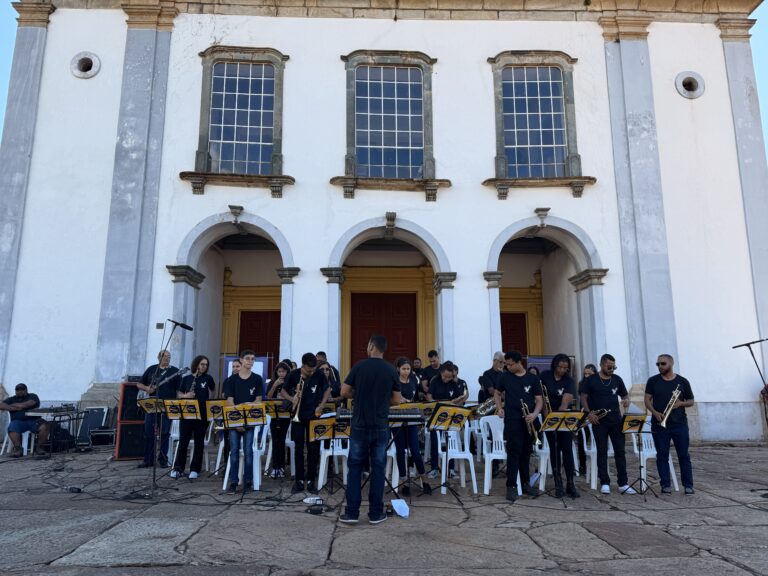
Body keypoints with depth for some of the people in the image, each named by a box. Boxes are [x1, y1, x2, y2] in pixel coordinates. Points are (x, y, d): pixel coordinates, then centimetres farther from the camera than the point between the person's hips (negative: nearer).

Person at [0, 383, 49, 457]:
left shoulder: (32, 396, 19)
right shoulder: (11, 399, 27)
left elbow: (31, 403, -3)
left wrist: (17, 405, 6)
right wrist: (13, 408, -2)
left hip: (33, 420, -1)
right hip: (18, 421, 1)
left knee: (44, 426, -32)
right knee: (12, 429, -35)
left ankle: (39, 448, -19)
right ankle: (18, 449, -23)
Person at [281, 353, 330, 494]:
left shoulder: (319, 375, -8)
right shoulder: (293, 375, -9)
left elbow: (327, 390, 8)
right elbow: (283, 391, 2)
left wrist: (321, 405, -4)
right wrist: (292, 398, -17)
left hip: (313, 416, 0)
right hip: (298, 416, 0)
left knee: (313, 448, 2)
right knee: (299, 449, 6)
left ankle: (311, 481, 11)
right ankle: (299, 480, 14)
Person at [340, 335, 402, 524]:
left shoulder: (359, 366, -5)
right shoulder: (391, 370, -1)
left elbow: (344, 392, -1)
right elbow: (397, 400, 4)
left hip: (360, 425, -1)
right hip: (380, 426, 1)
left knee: (355, 467, 8)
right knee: (378, 468, 8)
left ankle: (352, 512, 10)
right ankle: (375, 513, 12)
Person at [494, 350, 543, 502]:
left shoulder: (533, 379, 3)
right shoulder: (505, 376, 4)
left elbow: (539, 400, 3)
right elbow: (497, 394, 17)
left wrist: (534, 414, -15)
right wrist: (499, 408, 1)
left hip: (528, 421, 2)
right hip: (512, 420, -2)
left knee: (526, 452, 11)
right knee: (514, 452, -6)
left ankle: (525, 483, 24)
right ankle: (511, 486, -3)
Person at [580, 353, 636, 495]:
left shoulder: (617, 379, 8)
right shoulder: (591, 380, -1)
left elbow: (625, 395, 16)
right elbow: (583, 397, -1)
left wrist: (626, 400, -7)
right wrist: (589, 412, -13)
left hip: (616, 420, 3)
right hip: (599, 421, -3)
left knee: (620, 451, 3)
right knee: (602, 452, 2)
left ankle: (623, 483, 9)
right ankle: (605, 483, 9)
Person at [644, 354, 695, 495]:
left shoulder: (682, 381, 5)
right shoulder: (653, 381, 6)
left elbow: (691, 401, 11)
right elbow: (647, 400, 4)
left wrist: (681, 403, -10)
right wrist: (655, 412, -13)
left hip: (679, 424, 0)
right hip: (659, 424, 0)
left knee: (684, 455, 3)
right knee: (662, 455, 3)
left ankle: (688, 485, 11)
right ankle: (665, 485, 9)